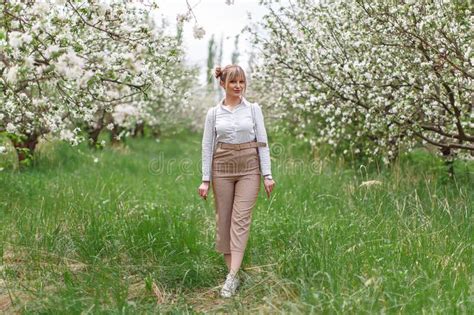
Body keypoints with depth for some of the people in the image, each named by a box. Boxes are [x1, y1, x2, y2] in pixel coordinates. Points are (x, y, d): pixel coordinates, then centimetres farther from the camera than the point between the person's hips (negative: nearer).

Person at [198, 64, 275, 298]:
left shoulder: (253, 109, 2)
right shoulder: (213, 113, 4)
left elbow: (262, 142, 1)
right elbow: (207, 146, 4)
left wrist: (267, 174, -5)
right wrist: (205, 179, -1)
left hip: (249, 167, -1)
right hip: (222, 168, 2)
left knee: (241, 219, -10)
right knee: (224, 221, 5)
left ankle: (232, 277, -13)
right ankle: (232, 272, 17)